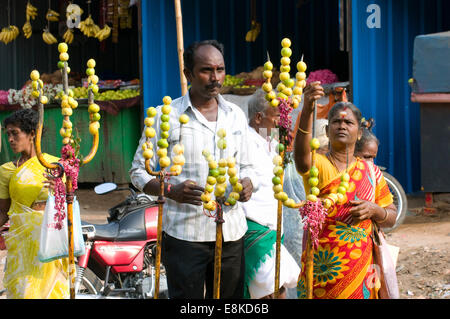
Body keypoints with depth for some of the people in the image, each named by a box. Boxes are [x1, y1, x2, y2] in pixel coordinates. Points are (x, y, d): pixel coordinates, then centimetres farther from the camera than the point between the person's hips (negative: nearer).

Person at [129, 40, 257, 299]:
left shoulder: (236, 115, 13)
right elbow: (139, 171, 1)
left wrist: (248, 184, -3)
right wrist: (171, 190, -18)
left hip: (231, 235, 4)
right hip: (184, 235, -4)